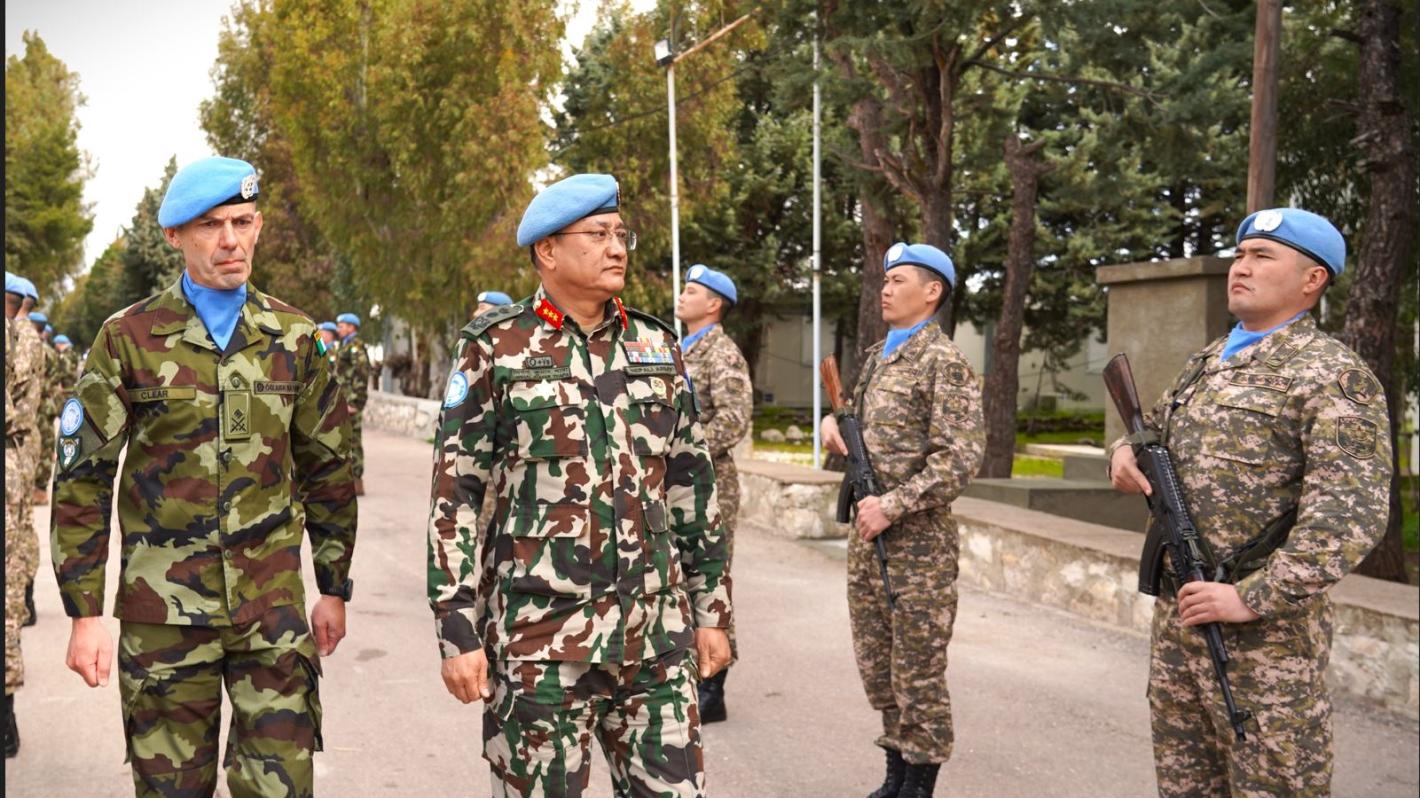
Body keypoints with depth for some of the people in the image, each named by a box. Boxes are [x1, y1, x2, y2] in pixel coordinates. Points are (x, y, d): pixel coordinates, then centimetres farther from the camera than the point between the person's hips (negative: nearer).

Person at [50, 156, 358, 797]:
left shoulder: (294, 338, 5)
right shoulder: (129, 338, -2)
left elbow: (327, 472, 11)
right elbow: (82, 479, -1)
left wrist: (334, 589, 12)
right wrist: (85, 613, -4)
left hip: (273, 605, 1)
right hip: (163, 608, -1)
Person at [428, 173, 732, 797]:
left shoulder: (657, 346, 10)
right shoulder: (496, 348, -2)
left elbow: (693, 486, 13)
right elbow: (456, 496, -4)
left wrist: (711, 607, 11)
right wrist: (457, 631, -9)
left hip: (658, 632, 4)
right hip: (540, 635, -3)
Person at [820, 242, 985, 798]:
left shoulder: (943, 362, -11)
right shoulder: (875, 356, 14)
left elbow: (962, 457, -19)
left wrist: (893, 506, -22)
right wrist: (834, 422, 4)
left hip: (916, 538, -8)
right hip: (866, 533, 8)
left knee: (917, 670, 1)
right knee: (877, 664, 14)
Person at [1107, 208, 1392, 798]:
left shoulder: (1330, 374, -10)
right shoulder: (1206, 363, 15)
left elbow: (1350, 512, -20)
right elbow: (1154, 431, 29)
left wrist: (1255, 598, -24)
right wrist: (1125, 451, 3)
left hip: (1264, 631, -8)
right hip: (1176, 612, 8)